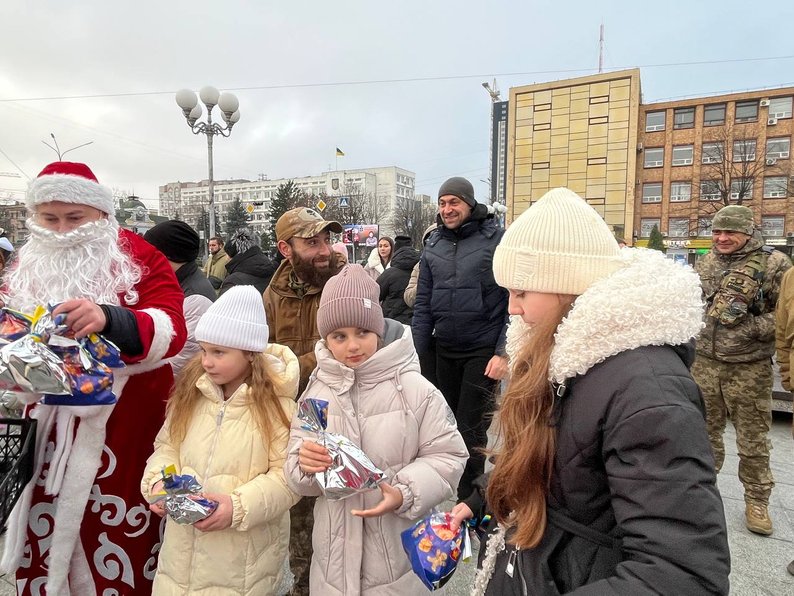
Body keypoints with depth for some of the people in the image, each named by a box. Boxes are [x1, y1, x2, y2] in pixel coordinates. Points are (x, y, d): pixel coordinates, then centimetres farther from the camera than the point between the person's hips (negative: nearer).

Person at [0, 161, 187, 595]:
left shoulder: (137, 257, -8)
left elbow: (172, 329, -20)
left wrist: (108, 319, -38)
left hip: (122, 427, -4)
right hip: (47, 426, 5)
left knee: (119, 550, 4)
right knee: (43, 535, 14)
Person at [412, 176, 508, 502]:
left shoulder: (498, 239, -9)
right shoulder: (434, 245, 6)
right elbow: (423, 304, 8)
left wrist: (504, 352, -15)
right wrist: (415, 353, 5)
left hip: (484, 350, -5)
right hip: (445, 350, 5)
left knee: (471, 427, -2)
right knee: (452, 422, 16)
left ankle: (470, 497, 18)